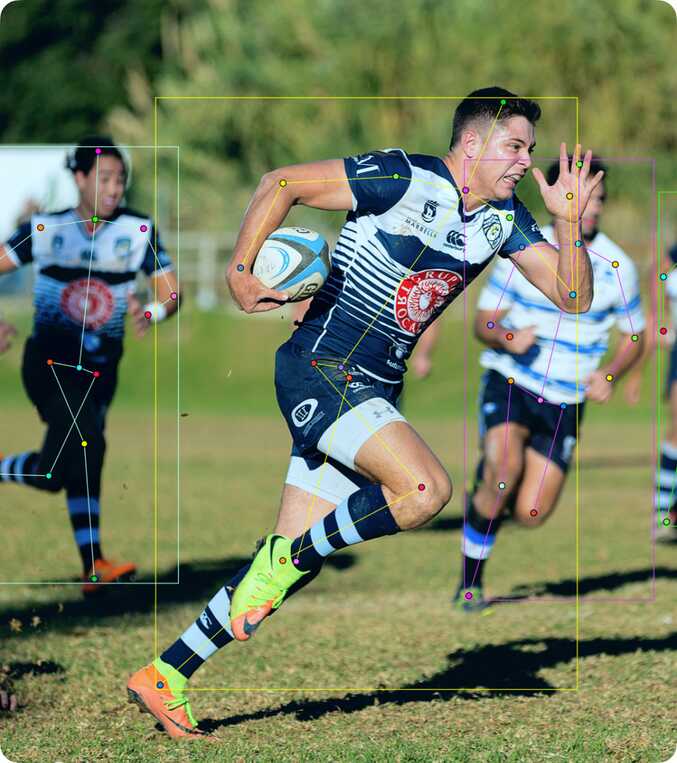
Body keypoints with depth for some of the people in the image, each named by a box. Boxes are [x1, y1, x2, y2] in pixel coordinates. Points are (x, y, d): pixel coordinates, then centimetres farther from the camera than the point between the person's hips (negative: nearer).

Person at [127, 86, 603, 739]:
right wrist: (239, 273, -15)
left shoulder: (503, 219, 8)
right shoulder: (404, 179, -14)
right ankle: (283, 557, -8)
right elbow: (282, 183, -11)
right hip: (319, 371, -8)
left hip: (373, 392, 8)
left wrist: (570, 221, -8)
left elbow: (573, 298, 7)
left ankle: (165, 675, 14)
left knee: (296, 559, 5)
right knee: (425, 489, -28)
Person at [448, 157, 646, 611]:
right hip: (509, 383, -2)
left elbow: (634, 337, 9)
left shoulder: (617, 267, -3)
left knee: (530, 515, -9)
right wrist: (507, 337, -23)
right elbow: (484, 321, 1)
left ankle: (491, 486, 29)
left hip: (565, 403, 2)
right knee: (504, 467, -30)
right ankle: (471, 582, -10)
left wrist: (610, 374, -11)